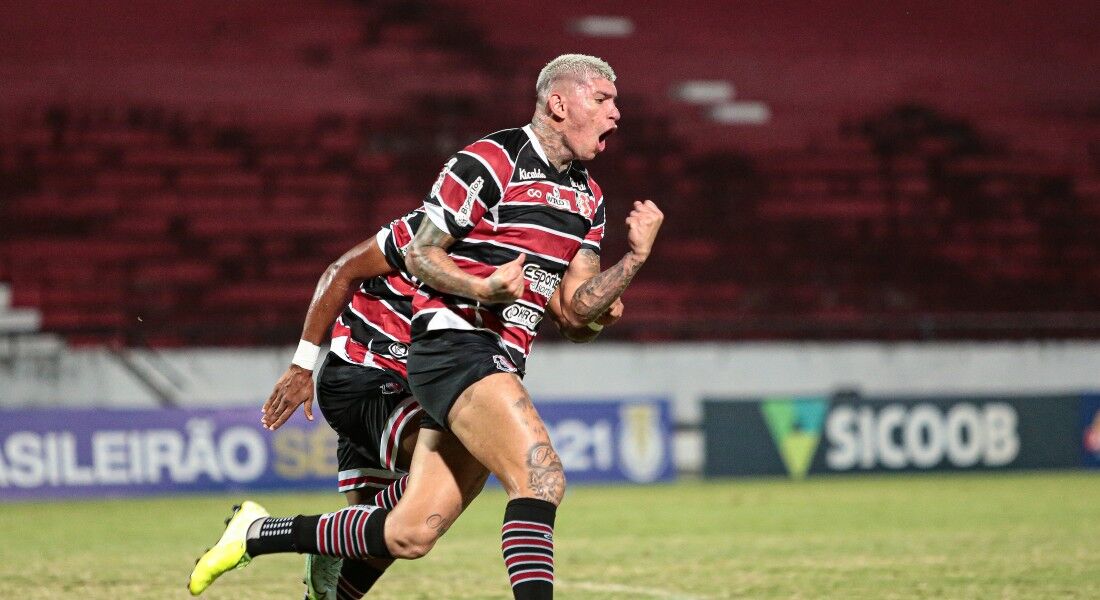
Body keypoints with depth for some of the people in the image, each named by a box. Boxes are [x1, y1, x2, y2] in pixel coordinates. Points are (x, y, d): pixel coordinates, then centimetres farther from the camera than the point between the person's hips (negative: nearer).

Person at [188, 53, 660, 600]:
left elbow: (576, 310, 11)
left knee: (410, 536, 7)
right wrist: (481, 288, -23)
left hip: (497, 365, 8)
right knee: (541, 479, -26)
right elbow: (420, 255, -7)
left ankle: (261, 534, 22)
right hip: (453, 345, -8)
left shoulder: (588, 198, 14)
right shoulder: (491, 161, -10)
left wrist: (636, 257, -3)